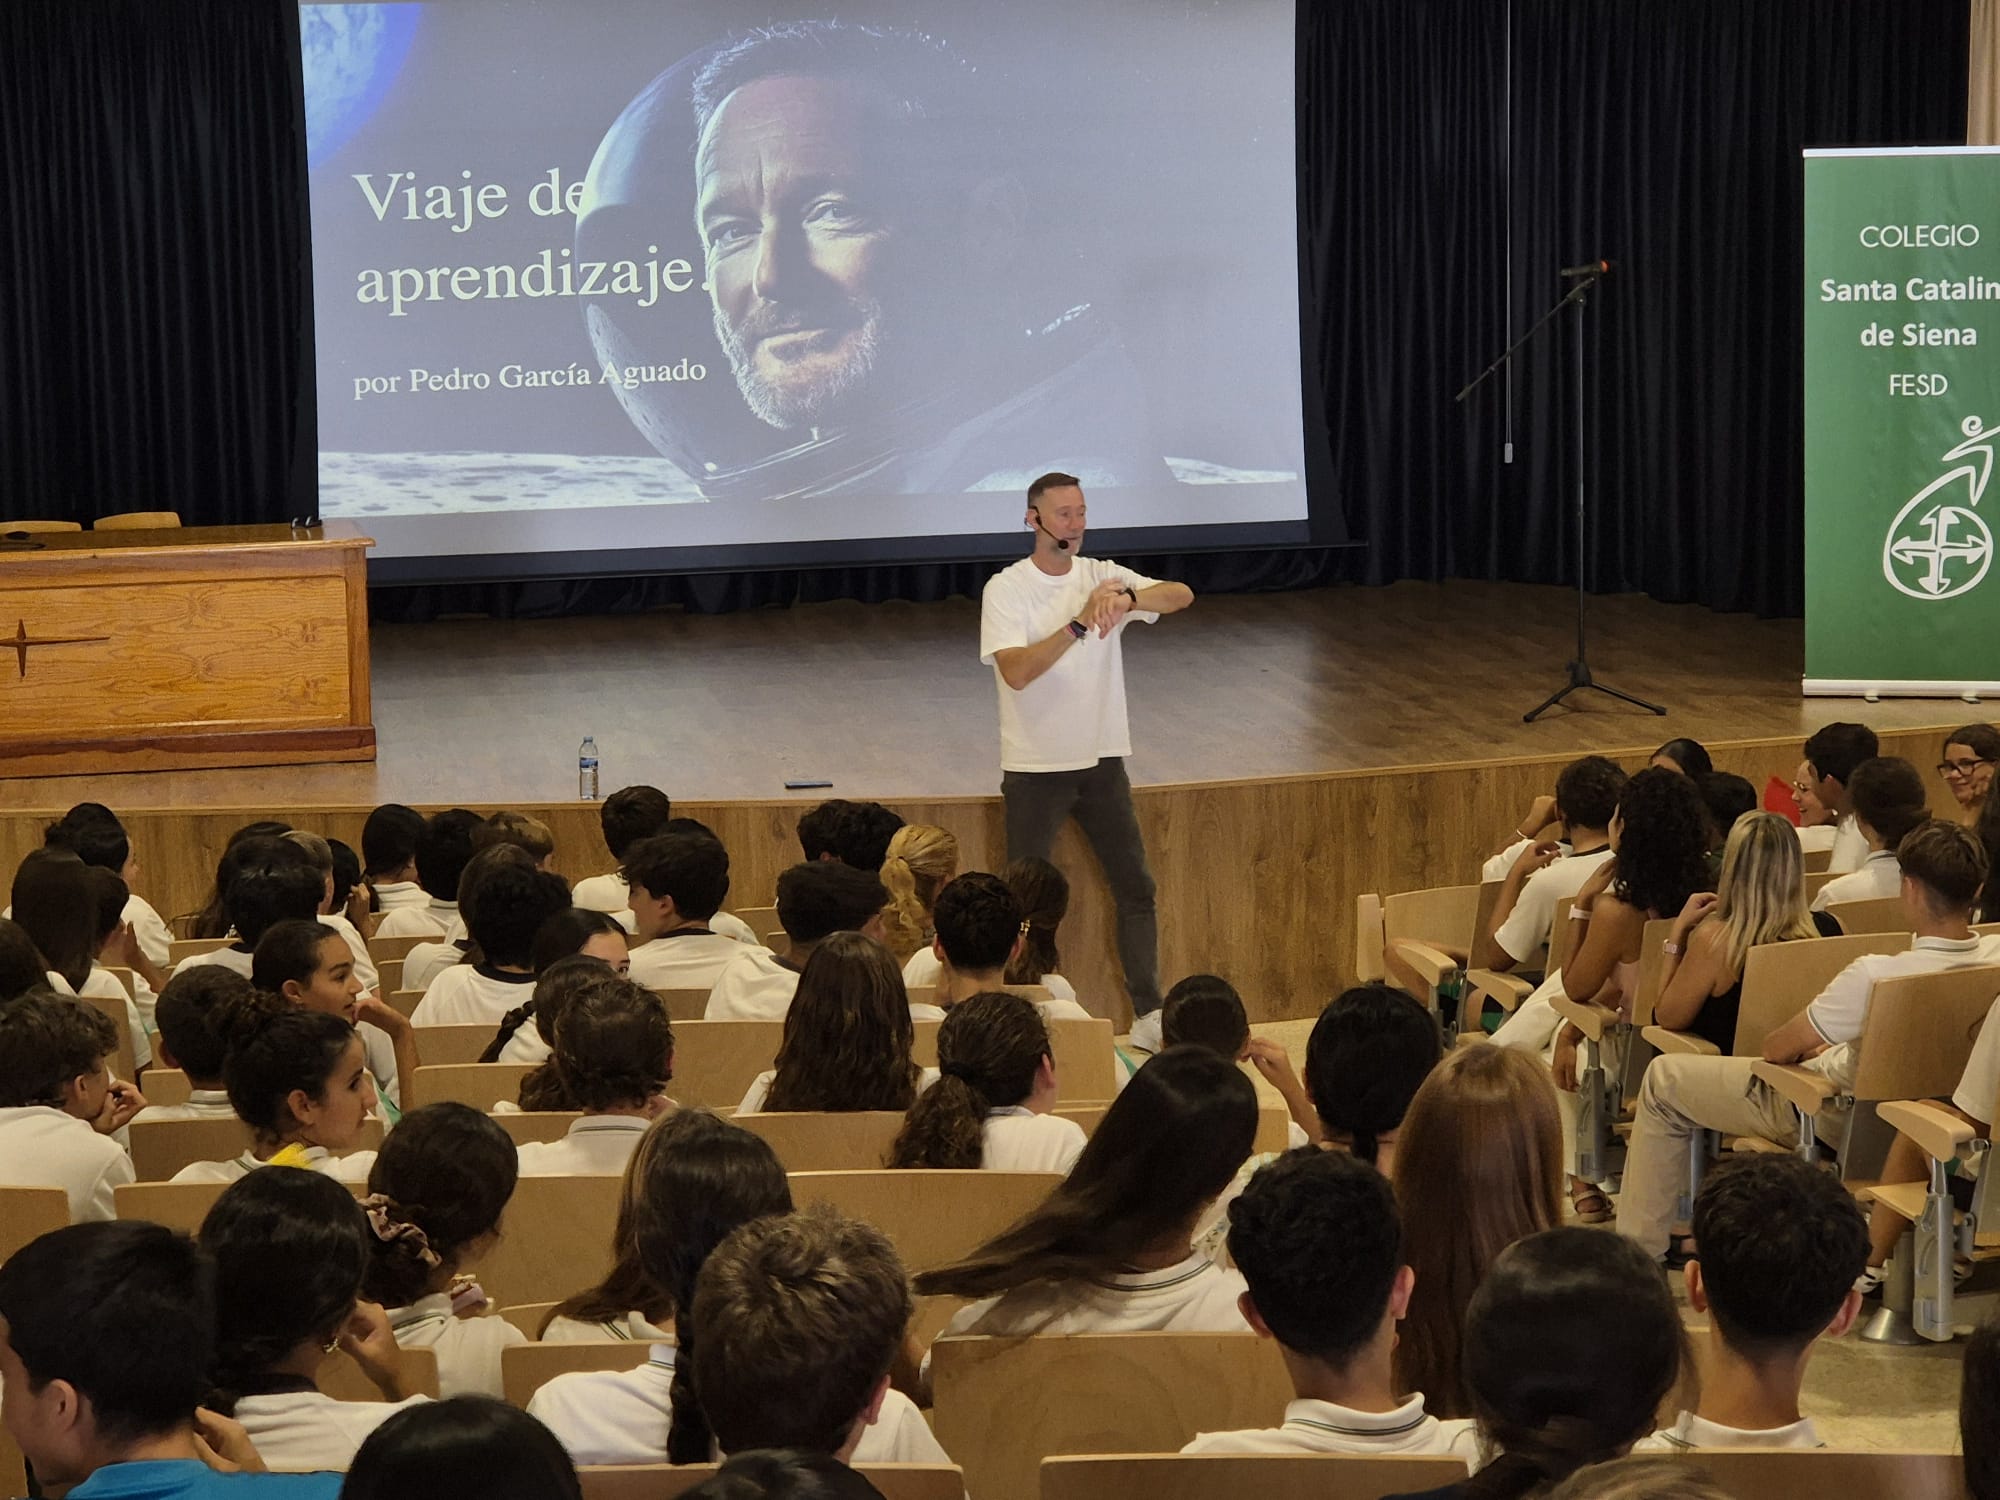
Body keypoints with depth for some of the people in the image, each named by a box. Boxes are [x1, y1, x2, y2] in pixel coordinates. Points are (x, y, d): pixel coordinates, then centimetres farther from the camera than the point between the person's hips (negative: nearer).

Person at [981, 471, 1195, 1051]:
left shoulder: (1103, 576, 1)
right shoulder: (1005, 589, -10)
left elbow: (1182, 595, -14)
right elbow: (1015, 671, -23)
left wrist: (1127, 598, -33)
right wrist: (1080, 623, -30)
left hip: (1102, 761, 4)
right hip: (1035, 767, -4)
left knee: (1135, 888, 8)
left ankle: (1148, 1014, 15)